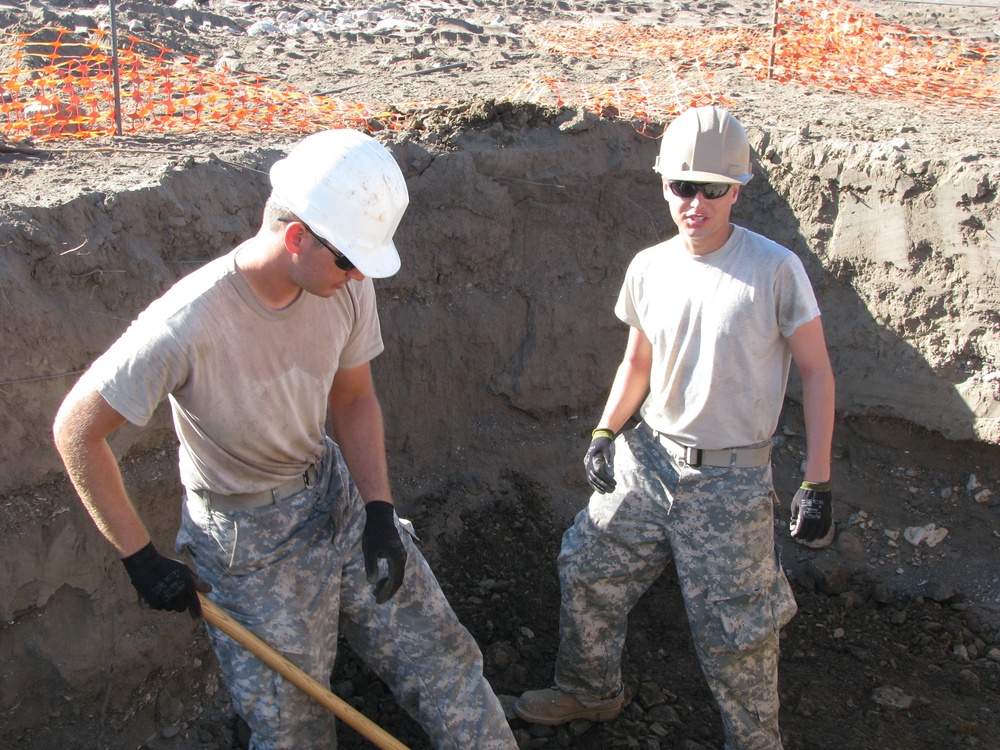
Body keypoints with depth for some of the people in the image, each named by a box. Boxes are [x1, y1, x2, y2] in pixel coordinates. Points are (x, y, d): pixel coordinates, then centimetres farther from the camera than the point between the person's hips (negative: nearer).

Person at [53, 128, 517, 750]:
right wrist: (142, 560, -15)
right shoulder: (189, 325, -31)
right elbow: (76, 431, -19)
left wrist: (380, 511, -7)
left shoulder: (347, 284, -13)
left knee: (444, 658, 11)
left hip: (338, 495, 5)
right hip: (248, 546, -5)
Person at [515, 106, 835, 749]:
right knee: (588, 574, 15)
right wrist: (605, 434, 0)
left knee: (736, 629, 3)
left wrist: (818, 482, -10)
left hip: (731, 479, -5)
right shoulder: (649, 269, 0)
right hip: (647, 458, 5)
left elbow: (816, 371, -8)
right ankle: (591, 691, 41)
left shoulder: (775, 270, -14)